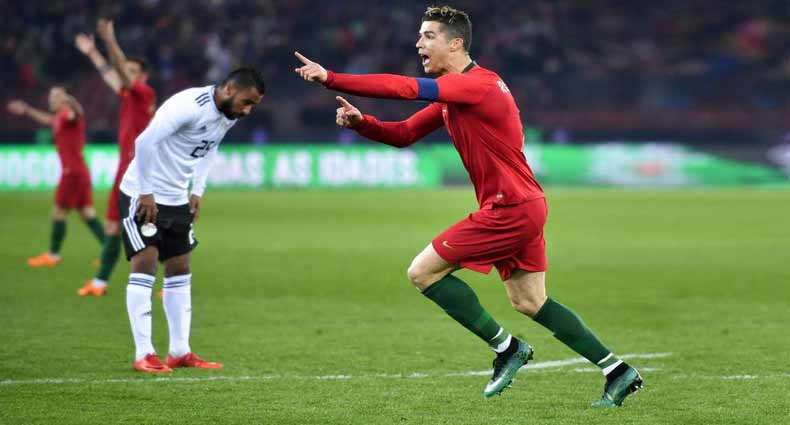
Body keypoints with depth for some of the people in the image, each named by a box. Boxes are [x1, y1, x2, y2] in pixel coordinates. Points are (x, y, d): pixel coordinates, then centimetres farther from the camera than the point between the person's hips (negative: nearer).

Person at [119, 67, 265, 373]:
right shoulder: (189, 106, -27)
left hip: (177, 199, 9)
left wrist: (198, 191, 10)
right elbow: (145, 141, -28)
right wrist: (146, 193, -23)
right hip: (142, 195, -9)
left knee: (180, 270, 9)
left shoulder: (229, 116, 1)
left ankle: (180, 352, 15)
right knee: (145, 265, -11)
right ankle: (143, 355, -10)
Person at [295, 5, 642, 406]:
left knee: (422, 272, -6)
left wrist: (330, 79, -29)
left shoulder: (477, 84, -18)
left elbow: (405, 88, -28)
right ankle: (619, 373, 15)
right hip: (524, 208, 10)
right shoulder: (451, 94, 13)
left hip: (511, 208, -10)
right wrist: (360, 122, -6)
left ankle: (507, 348, 1)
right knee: (530, 303, 14)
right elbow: (404, 134, 14)